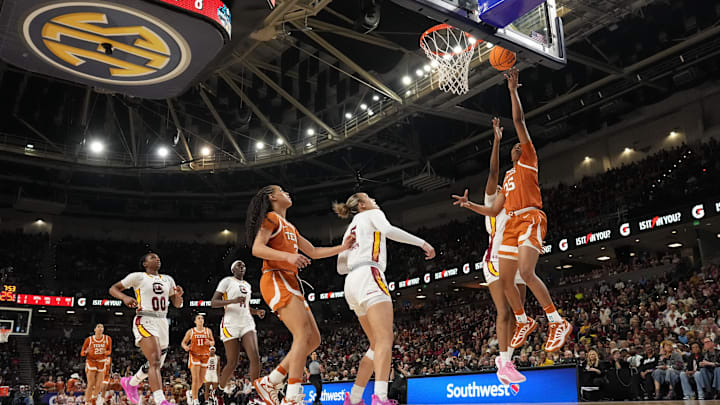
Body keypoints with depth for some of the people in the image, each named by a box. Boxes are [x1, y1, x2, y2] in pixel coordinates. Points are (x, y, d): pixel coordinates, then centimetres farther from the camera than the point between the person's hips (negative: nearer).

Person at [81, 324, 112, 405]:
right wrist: (86, 352, -24)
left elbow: (109, 351, 8)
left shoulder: (107, 339, -2)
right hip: (91, 362, -2)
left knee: (99, 386, 2)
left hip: (102, 363, 2)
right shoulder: (89, 339, -5)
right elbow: (82, 353, -1)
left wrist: (105, 352, -15)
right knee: (91, 385, -10)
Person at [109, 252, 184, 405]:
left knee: (156, 364, 15)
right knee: (155, 361, -23)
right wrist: (124, 297, -16)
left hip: (162, 323, 7)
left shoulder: (167, 279, 18)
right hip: (145, 322, -7)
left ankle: (131, 382, 42)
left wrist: (179, 295, -4)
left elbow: (177, 304, 19)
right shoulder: (138, 277, 4)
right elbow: (113, 289, 5)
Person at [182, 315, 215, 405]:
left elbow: (213, 342, 12)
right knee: (195, 379, -13)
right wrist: (185, 347, -16)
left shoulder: (208, 331, 5)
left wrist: (210, 342, -12)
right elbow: (183, 342, 7)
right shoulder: (190, 331, -1)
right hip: (194, 356, -3)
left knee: (201, 380, 6)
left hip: (204, 357, 3)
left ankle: (191, 392, 33)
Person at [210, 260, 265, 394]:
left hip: (247, 324, 5)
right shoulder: (227, 281, 1)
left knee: (255, 357, -14)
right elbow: (213, 303, -7)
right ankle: (221, 387, 24)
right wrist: (233, 301, -22)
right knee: (233, 363, -3)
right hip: (231, 325, -5)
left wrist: (257, 311, 10)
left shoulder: (247, 285, 21)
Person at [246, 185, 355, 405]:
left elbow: (313, 252, 30)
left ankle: (269, 382, 7)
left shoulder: (290, 228, 28)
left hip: (290, 283, 9)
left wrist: (342, 247, 23)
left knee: (314, 339, 3)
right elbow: (257, 248, -13)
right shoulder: (272, 218, 1)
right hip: (276, 281, -9)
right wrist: (288, 256, -25)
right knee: (304, 335, -22)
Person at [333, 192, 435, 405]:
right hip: (368, 277, -8)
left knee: (377, 344, 11)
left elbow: (341, 267, 28)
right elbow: (388, 230, -11)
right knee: (385, 338, -19)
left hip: (352, 283, 8)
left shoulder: (351, 229, 31)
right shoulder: (371, 214, 12)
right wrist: (422, 242, -8)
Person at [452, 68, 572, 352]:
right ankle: (524, 322, 24)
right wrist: (469, 204, 19)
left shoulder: (529, 159, 10)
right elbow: (494, 211, 28)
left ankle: (558, 323, -17)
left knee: (526, 272, -25)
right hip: (511, 223, 8)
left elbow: (519, 121, 1)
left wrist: (513, 90, 1)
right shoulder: (508, 177, 29)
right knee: (505, 279, 5)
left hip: (530, 219, -8)